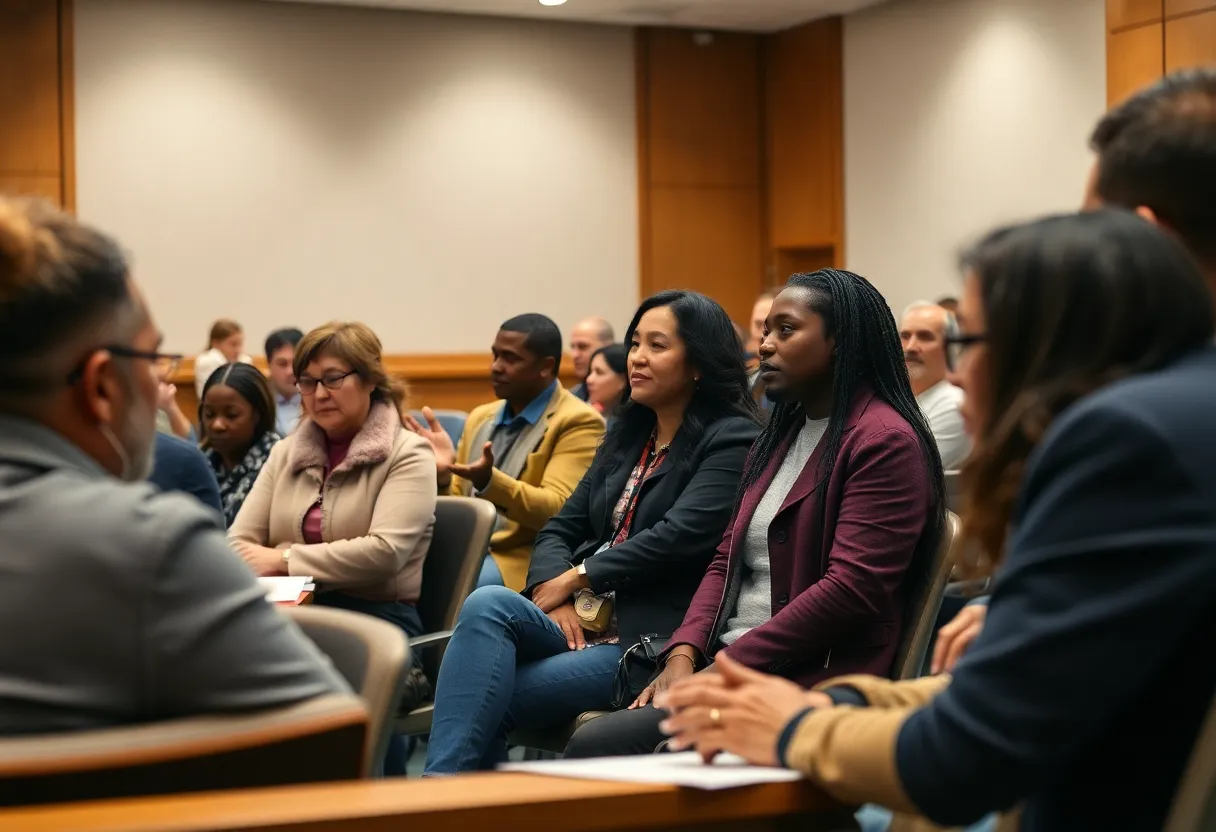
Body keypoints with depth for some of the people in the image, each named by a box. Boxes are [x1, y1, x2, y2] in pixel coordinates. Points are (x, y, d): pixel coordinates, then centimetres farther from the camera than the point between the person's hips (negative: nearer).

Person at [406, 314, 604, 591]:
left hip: (521, 562, -6)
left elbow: (557, 511, -14)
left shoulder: (577, 422, -2)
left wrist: (489, 481, -27)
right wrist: (442, 474, -2)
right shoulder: (481, 417, 19)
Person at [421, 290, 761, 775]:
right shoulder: (627, 435, 22)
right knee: (487, 604, -27)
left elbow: (678, 536, -15)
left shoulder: (731, 441, -2)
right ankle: (440, 780, -35)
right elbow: (562, 527, 17)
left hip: (653, 640, -6)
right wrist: (553, 595, -5)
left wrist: (578, 576, -8)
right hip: (584, 623, 7)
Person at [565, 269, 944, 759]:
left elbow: (852, 588, -17)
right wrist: (684, 653, 1)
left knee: (598, 746, -22)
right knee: (592, 741, -14)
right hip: (728, 663, 8)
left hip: (807, 679, -8)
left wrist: (731, 663, -16)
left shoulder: (884, 442, -8)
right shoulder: (781, 436, 21)